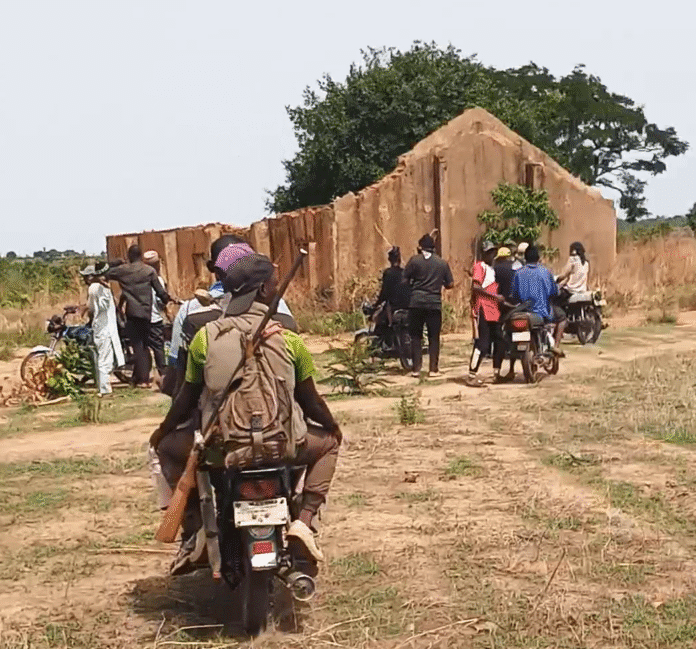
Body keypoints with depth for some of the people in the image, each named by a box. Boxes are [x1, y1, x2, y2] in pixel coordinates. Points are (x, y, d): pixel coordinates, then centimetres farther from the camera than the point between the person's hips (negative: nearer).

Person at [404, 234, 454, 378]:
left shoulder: (414, 260, -1)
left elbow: (404, 280, -3)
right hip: (435, 303, 1)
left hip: (416, 303, -1)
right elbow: (450, 284, 8)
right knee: (434, 337, 8)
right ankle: (433, 369, 6)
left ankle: (416, 369, 2)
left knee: (416, 336, 6)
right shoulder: (442, 263, 7)